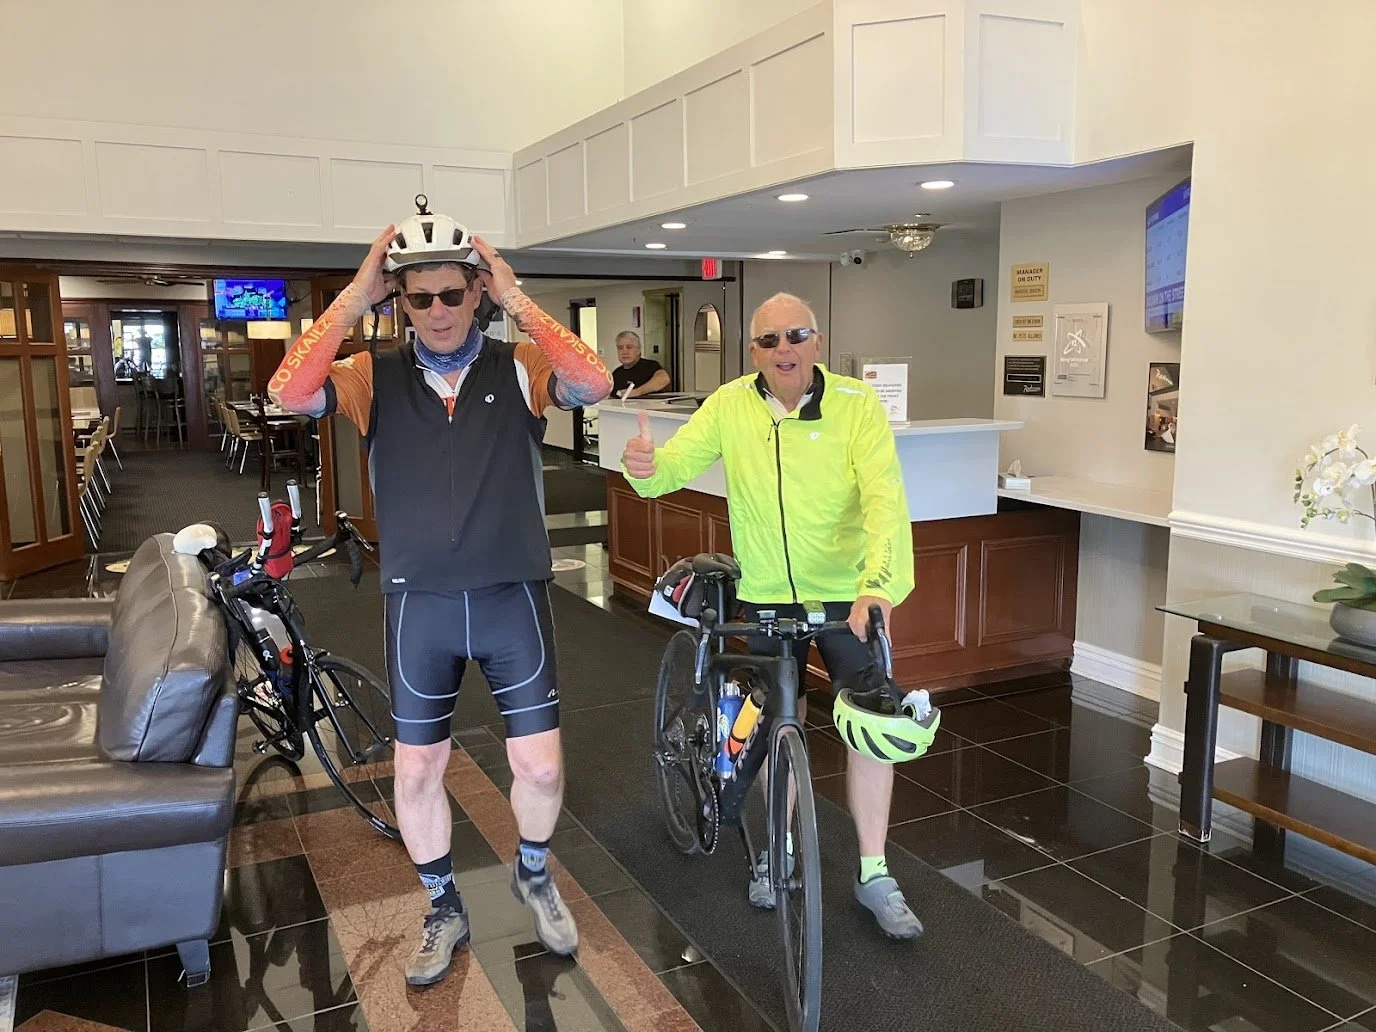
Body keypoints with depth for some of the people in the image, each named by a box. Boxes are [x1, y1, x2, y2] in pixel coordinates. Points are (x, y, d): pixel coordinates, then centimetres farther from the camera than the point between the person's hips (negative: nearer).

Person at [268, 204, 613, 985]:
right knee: (417, 770, 11)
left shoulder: (519, 369, -3)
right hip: (420, 604, 1)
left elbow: (596, 384, -22)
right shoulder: (377, 377, -1)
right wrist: (355, 298, -19)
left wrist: (517, 300, -22)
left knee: (540, 766, 4)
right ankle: (446, 910, 34)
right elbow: (290, 393, -19)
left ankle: (534, 874, 35)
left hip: (513, 597, -1)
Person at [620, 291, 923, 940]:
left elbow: (885, 497, -25)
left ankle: (874, 874, 14)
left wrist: (879, 584, -40)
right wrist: (644, 467, -37)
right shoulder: (731, 405, -7)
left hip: (846, 594, -1)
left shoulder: (856, 404, -15)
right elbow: (673, 466, -12)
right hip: (764, 594, 2)